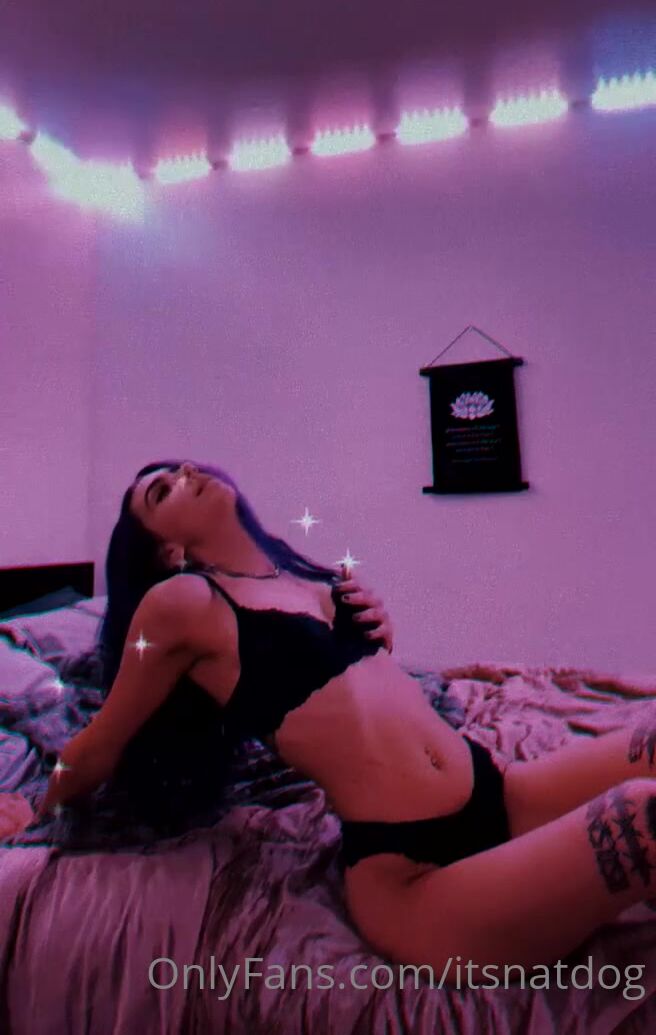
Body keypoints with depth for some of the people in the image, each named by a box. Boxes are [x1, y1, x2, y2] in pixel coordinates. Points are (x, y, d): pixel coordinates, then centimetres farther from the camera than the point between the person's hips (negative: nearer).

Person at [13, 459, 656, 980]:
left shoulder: (315, 577, 12)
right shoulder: (181, 601, -7)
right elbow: (96, 753, 5)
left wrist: (376, 626, 9)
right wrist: (36, 817, 23)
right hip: (406, 870, -7)